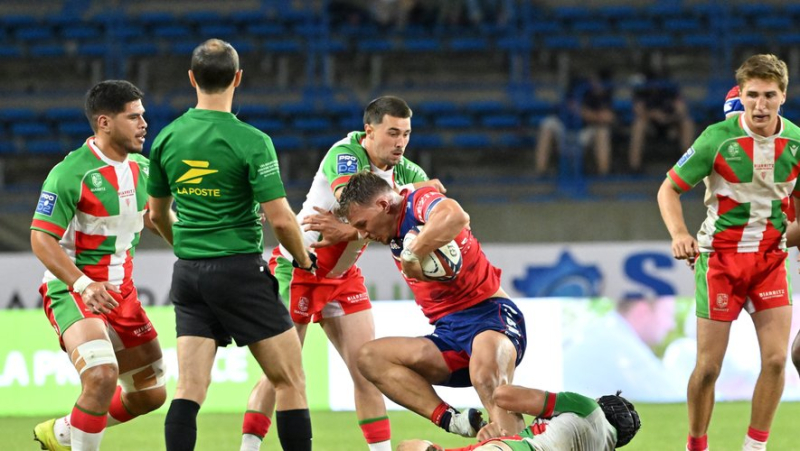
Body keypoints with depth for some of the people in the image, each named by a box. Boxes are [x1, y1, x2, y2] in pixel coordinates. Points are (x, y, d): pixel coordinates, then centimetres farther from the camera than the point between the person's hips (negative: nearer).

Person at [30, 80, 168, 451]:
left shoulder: (140, 166, 5)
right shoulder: (71, 173, -18)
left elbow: (153, 216, 24)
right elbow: (41, 239, -21)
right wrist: (83, 285, -33)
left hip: (120, 291, 8)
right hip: (73, 291, -8)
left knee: (151, 393, 11)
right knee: (102, 375, -32)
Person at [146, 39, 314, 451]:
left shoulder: (167, 138, 4)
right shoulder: (250, 141, -12)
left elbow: (157, 214, 17)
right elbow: (280, 219, -15)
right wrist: (303, 259, 5)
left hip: (187, 275, 5)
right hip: (240, 272, -5)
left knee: (189, 389, 1)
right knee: (290, 380, 5)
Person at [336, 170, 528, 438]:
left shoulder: (420, 201, -11)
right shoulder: (396, 229, 15)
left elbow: (456, 217, -37)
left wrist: (411, 255, -30)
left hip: (488, 314, -10)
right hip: (449, 333, 10)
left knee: (486, 379, -39)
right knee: (370, 357, -7)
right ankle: (449, 419, -26)